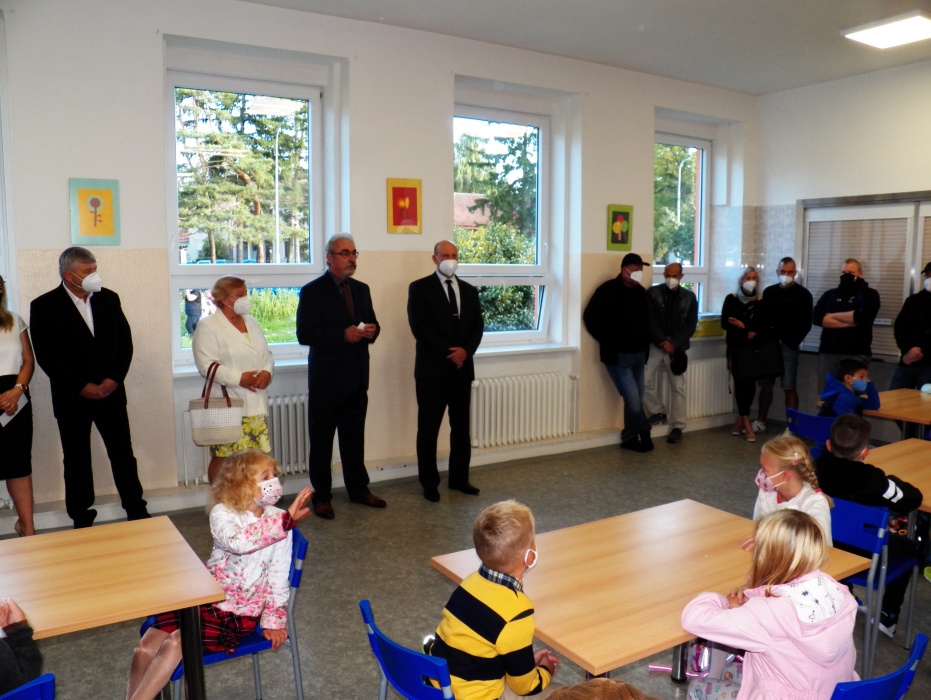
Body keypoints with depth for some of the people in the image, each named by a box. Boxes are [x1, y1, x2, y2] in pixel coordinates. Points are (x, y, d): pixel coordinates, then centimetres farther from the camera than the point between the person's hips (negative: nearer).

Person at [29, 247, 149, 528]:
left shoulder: (109, 299, 5)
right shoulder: (44, 306, -6)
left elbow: (125, 342, 5)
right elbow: (46, 356, -10)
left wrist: (114, 379, -8)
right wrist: (82, 387, -13)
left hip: (111, 391, 3)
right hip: (72, 398, -3)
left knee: (123, 453, 8)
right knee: (77, 460, 8)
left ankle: (137, 512, 20)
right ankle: (82, 520, 21)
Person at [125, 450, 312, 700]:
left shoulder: (279, 520, -8)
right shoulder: (222, 513, -8)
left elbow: (279, 576, -4)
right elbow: (239, 542, -30)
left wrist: (274, 619, -10)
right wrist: (286, 519, -36)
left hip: (240, 612, -3)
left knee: (175, 643, -21)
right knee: (145, 648, -8)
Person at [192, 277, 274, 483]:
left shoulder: (252, 323, 17)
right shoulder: (208, 326, -5)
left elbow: (267, 354, 18)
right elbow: (206, 365, -13)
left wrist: (267, 371, -4)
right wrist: (239, 378, -19)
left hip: (255, 404, 6)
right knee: (222, 458, -2)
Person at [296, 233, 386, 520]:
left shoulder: (361, 289, 12)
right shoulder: (312, 291, -7)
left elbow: (372, 323, 19)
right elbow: (305, 334, -14)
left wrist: (372, 330, -5)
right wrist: (343, 335, -23)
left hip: (357, 378, 6)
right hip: (327, 379, -5)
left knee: (355, 436, 15)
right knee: (321, 439, 5)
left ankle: (358, 489, 27)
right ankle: (321, 496, 16)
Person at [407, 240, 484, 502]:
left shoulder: (469, 290, 13)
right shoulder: (420, 288, -2)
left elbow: (478, 325, 8)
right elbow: (419, 326, -12)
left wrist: (465, 351, -11)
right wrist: (448, 352, -16)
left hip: (463, 368, 5)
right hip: (433, 368, -5)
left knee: (461, 426, 11)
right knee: (428, 429, 3)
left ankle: (459, 478, 23)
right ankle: (429, 483, 13)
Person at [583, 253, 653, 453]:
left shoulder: (641, 292, 8)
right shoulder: (608, 290, -10)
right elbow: (590, 317, -10)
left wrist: (644, 343, 9)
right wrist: (607, 341, -7)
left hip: (638, 355, 6)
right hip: (617, 356, -6)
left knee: (636, 399, 10)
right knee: (633, 399, -8)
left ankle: (630, 438, 22)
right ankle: (644, 433, 12)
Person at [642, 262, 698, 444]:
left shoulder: (689, 297, 5)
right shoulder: (653, 293, 1)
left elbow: (691, 325, 0)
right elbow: (649, 321, -5)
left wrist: (674, 344, -11)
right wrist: (663, 342, -15)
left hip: (677, 348, 0)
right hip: (655, 346, 0)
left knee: (678, 388, 0)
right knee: (645, 381, -9)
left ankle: (677, 427, 8)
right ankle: (659, 412, 14)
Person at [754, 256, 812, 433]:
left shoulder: (803, 294, 1)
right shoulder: (769, 292, 12)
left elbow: (805, 324, -3)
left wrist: (787, 341, -9)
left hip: (788, 346, -4)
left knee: (789, 387, -4)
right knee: (765, 385, 7)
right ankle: (760, 422, 16)